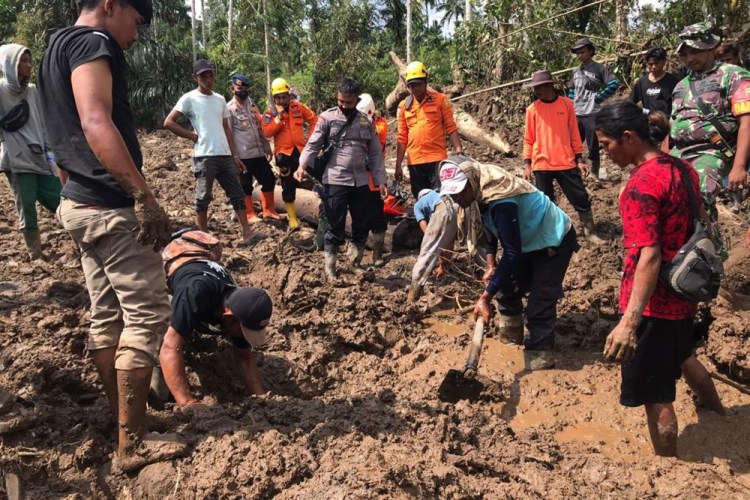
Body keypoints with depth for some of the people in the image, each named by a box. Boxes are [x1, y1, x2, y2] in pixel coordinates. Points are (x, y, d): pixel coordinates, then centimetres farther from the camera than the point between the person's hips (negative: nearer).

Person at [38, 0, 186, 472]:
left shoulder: (57, 47, 21)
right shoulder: (92, 42, -10)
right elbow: (96, 124, -26)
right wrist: (144, 194, -31)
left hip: (82, 202, 10)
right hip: (110, 206, -10)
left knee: (107, 318, 12)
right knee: (146, 315, -5)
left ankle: (125, 428, 23)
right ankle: (134, 444, 2)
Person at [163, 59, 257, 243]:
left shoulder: (220, 100, 15)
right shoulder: (189, 98, -2)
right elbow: (168, 123, -6)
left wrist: (235, 155, 12)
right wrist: (192, 136, -6)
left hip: (225, 155, 6)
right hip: (204, 156, -6)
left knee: (237, 194, 4)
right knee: (203, 198, 0)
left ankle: (247, 233, 8)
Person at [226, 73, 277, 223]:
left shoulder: (252, 105, 13)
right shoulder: (230, 109, -7)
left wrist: (267, 147, 16)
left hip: (258, 153, 7)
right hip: (243, 155, -7)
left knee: (269, 180, 11)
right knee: (246, 186, 4)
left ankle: (268, 210, 25)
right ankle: (250, 214, 16)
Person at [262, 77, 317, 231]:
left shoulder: (298, 107, 3)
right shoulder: (270, 113, -1)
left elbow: (313, 119, 11)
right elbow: (267, 133, -12)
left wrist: (310, 137, 4)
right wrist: (279, 117, -18)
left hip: (301, 150, 1)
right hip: (283, 153, -1)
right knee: (288, 187, 3)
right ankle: (292, 219, 10)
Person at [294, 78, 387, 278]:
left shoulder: (366, 122, 10)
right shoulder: (327, 117, -1)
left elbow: (375, 154, 11)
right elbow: (313, 144, -5)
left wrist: (381, 180, 4)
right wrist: (302, 165, -22)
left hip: (361, 181, 4)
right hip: (335, 181, -4)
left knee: (363, 223, 10)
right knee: (335, 224, 0)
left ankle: (356, 261, 26)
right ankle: (330, 264, 13)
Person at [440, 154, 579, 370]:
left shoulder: (500, 200, -37)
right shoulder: (480, 190, -9)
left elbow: (512, 253, -37)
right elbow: (490, 227, 10)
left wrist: (485, 297, -37)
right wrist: (491, 265, 0)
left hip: (554, 241, -9)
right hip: (528, 240, 9)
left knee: (538, 307, -13)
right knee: (507, 290, 16)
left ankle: (538, 365, -3)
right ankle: (511, 340, 36)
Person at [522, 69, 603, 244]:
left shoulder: (566, 103, 1)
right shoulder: (532, 109, 0)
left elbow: (574, 133, 7)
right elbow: (529, 139, 4)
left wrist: (579, 159, 4)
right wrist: (527, 164, -1)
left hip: (566, 162, 1)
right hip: (542, 165, -1)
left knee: (581, 198, 5)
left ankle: (590, 232, 20)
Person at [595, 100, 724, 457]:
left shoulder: (641, 185, -23)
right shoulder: (683, 168, 3)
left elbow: (650, 257, -29)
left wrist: (629, 322, -33)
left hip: (653, 302, -9)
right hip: (682, 294, 9)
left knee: (655, 395, 6)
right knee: (681, 357, 34)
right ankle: (720, 415, 58)